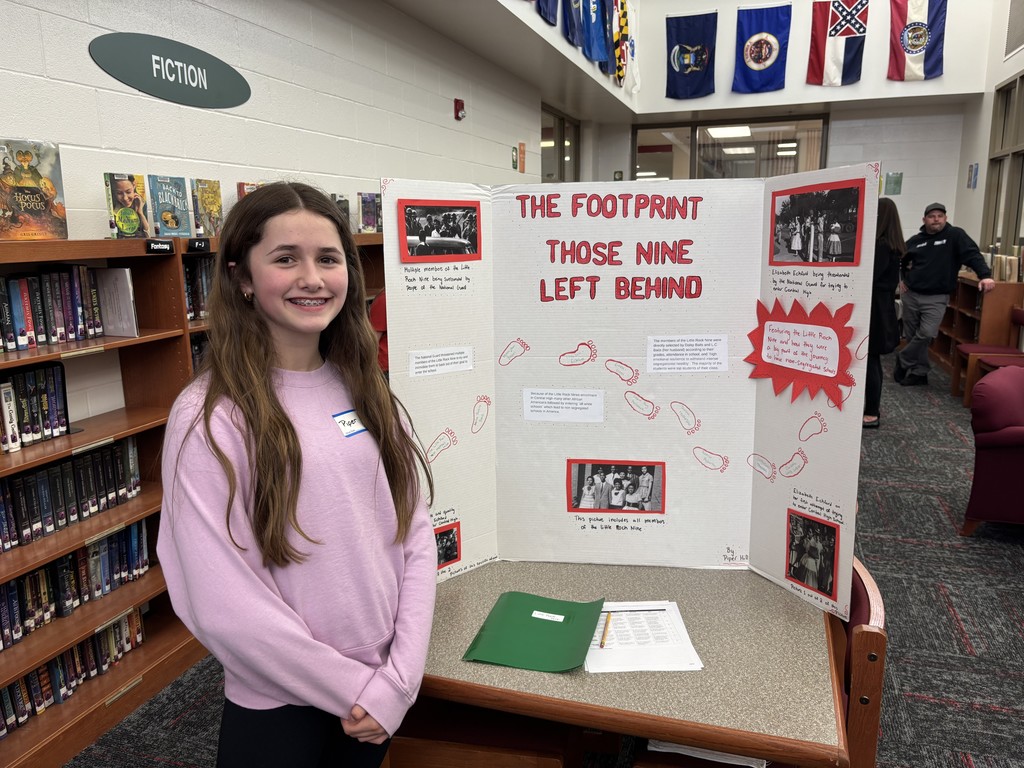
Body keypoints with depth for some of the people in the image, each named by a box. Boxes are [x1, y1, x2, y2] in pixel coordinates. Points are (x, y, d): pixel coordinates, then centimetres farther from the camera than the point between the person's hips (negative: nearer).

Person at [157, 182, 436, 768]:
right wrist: (357, 689, -12)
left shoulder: (365, 390, -1)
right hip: (279, 712, -4)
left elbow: (415, 533, -1)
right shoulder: (211, 417, -17)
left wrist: (399, 679, -9)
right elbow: (223, 606, -18)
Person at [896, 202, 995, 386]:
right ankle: (919, 372, 18)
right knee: (912, 336, 7)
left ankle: (903, 361, 5)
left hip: (936, 298, -4)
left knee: (926, 334, -16)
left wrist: (985, 275, -29)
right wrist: (901, 279, 10)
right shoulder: (915, 240, 9)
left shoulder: (955, 235, -3)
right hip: (911, 295, 4)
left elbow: (972, 255, -15)